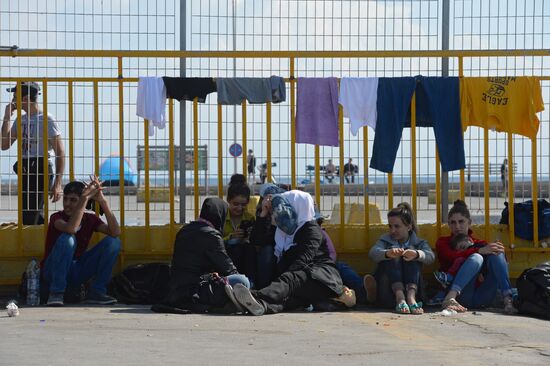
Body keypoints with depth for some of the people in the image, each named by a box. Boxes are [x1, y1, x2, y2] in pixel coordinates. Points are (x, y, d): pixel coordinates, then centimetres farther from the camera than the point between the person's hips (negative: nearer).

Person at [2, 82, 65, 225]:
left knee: (29, 219, -14)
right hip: (24, 172, 8)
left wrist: (57, 183, -18)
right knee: (36, 218, 14)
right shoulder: (20, 120, 14)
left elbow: (60, 152, -12)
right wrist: (7, 116, 5)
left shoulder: (46, 120, -10)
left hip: (40, 171, -8)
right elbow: (4, 145, 11)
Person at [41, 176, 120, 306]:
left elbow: (115, 232, -16)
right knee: (67, 239, -33)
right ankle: (56, 293, -24)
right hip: (53, 273, -4)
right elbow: (71, 229, -37)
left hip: (76, 273, 4)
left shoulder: (90, 219, 2)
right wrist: (85, 198, -36)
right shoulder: (57, 217, -12)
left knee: (113, 242, -9)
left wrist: (102, 201, -24)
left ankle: (96, 292, -9)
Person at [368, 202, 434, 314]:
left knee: (411, 251, -16)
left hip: (411, 288, 0)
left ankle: (411, 297, -39)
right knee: (393, 256, -19)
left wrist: (417, 254, -32)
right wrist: (387, 253, -32)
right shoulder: (385, 240, 16)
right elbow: (373, 253, -8)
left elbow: (430, 257, -8)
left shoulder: (419, 243, 16)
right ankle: (400, 298, -43)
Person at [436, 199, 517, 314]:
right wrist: (480, 251, -21)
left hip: (481, 298, 3)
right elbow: (452, 256, -8)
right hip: (460, 295, -3)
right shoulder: (443, 242, 16)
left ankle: (508, 300, -36)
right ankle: (449, 299, -47)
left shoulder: (479, 243, 26)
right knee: (476, 257, -26)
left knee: (496, 253, -15)